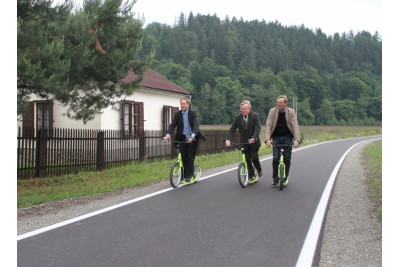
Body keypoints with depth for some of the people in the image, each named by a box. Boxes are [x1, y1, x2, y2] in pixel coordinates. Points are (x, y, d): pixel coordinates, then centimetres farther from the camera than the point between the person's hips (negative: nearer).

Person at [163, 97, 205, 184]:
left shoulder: (193, 113, -7)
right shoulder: (177, 114, 1)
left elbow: (196, 125, -20)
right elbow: (172, 125, -8)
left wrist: (192, 136, -37)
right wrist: (168, 134, -27)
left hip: (192, 138, -3)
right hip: (183, 138, 3)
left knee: (190, 157, -5)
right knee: (183, 157, -1)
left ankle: (189, 176, 2)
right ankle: (184, 176, 10)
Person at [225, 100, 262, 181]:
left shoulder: (255, 116, -10)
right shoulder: (238, 118, -3)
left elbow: (258, 128, -20)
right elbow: (232, 129, -7)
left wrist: (254, 138, -37)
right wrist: (228, 139, -24)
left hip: (254, 141, -2)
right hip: (244, 142, 3)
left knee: (254, 157, -9)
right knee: (247, 159, 4)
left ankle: (259, 169, 21)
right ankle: (251, 176, 16)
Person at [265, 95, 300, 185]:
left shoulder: (291, 112, -9)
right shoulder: (272, 111, -8)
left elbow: (295, 126, -14)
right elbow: (268, 125, -12)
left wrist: (297, 140, -26)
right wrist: (267, 139, -24)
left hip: (287, 137, 0)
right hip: (276, 137, 0)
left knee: (287, 159, 2)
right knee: (275, 158, -6)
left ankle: (285, 178, 17)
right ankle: (275, 178, 8)